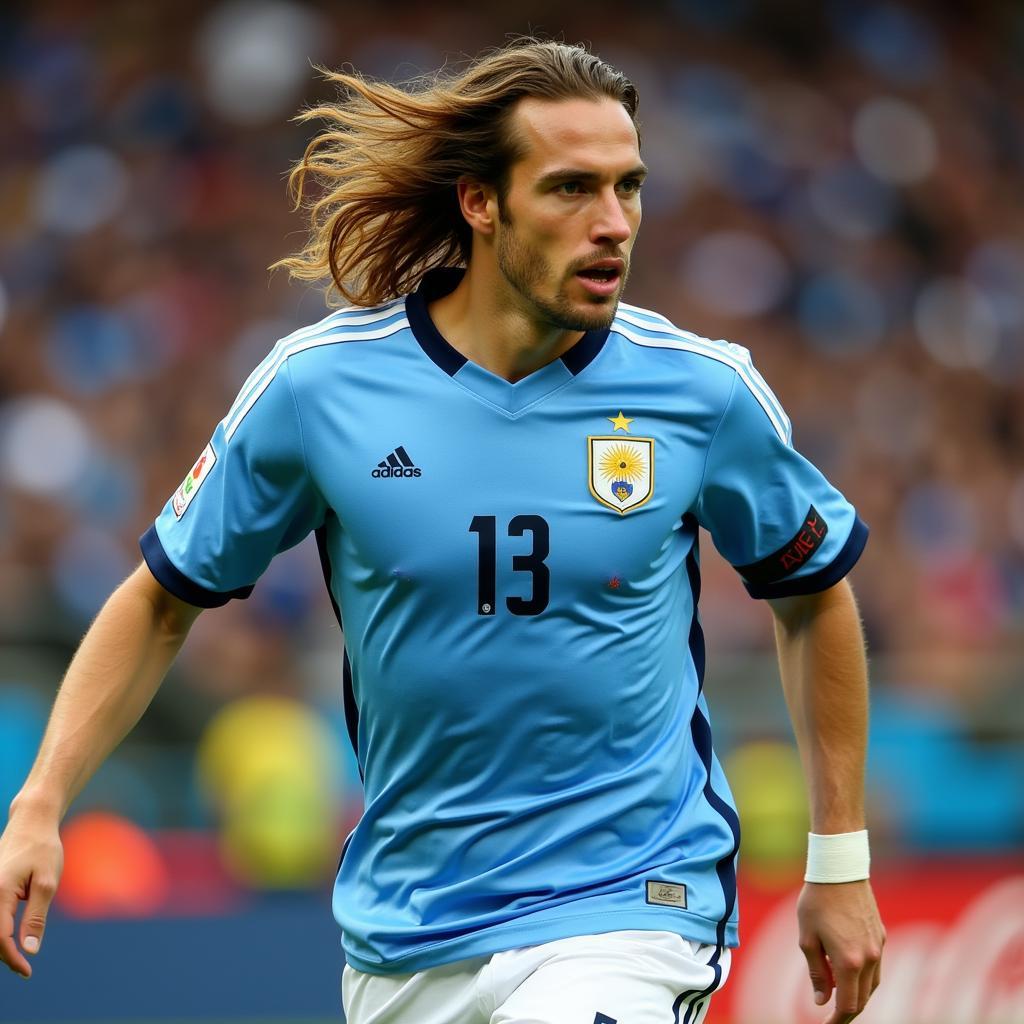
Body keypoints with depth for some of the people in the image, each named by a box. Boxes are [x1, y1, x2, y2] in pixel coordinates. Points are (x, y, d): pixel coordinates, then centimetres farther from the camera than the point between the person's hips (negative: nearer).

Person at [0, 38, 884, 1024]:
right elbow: (161, 600, 5)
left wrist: (840, 866, 12)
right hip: (400, 936, 3)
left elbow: (813, 593, 10)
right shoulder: (316, 383, -7)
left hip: (626, 907, -2)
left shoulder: (703, 389, -6)